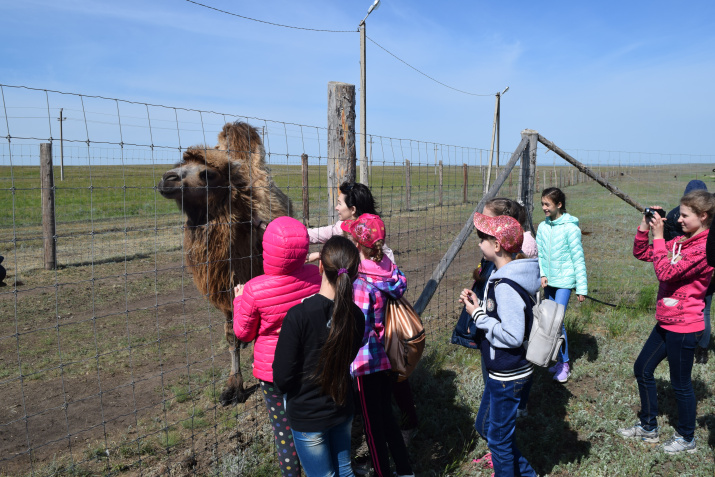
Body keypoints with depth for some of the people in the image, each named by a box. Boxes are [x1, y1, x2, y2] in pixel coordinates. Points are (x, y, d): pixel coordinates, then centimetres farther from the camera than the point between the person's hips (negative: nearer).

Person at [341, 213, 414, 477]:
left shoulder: (360, 283, -24)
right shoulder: (390, 270, -5)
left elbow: (359, 331, -26)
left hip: (367, 362, -7)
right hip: (388, 356, 7)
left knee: (372, 424, 11)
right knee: (386, 416, 23)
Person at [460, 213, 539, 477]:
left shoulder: (506, 286, -27)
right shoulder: (503, 276, 4)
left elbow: (512, 336, -29)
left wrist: (478, 316, -20)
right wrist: (479, 304, 1)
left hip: (508, 377, -10)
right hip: (500, 372, 10)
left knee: (498, 438, 9)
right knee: (484, 426, 24)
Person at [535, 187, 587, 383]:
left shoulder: (570, 228, -12)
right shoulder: (543, 227, 3)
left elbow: (578, 259, -9)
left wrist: (581, 288, -9)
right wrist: (542, 275, -7)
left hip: (564, 280, -6)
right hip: (548, 281, 6)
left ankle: (565, 365, 3)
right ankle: (562, 360, 26)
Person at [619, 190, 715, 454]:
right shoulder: (681, 242, 6)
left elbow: (666, 272, -26)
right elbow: (641, 254, 10)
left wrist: (658, 235, -21)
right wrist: (645, 226, -3)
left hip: (684, 327, -9)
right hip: (666, 322, 9)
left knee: (680, 383, 7)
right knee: (642, 369, 16)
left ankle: (686, 438, 29)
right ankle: (648, 427, 32)